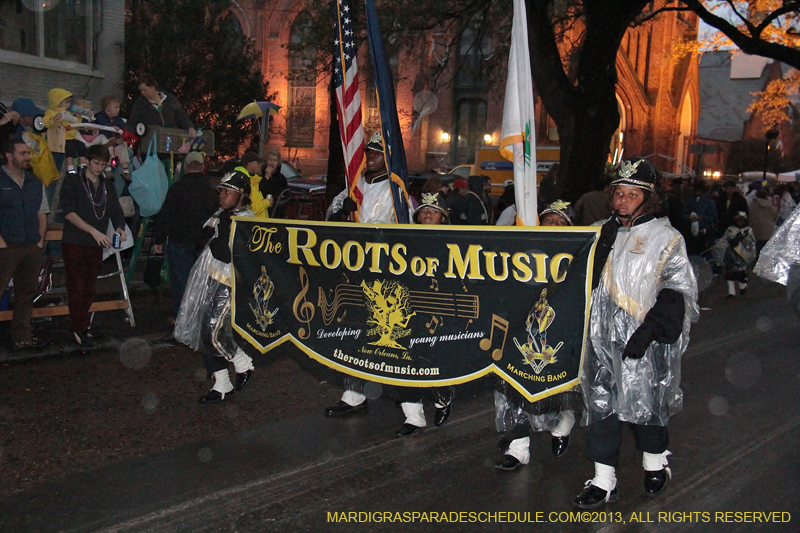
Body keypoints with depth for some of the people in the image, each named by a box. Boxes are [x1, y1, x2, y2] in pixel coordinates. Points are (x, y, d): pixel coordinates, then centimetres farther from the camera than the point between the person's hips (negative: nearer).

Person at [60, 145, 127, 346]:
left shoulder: (108, 187, 15)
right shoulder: (72, 181, 0)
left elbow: (116, 213, 9)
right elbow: (69, 212, -11)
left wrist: (119, 228, -14)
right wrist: (93, 231, -20)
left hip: (96, 246, 5)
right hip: (74, 244, -5)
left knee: (89, 289, 8)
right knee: (77, 288, -6)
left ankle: (80, 326, 17)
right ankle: (81, 329, -1)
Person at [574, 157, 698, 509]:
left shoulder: (665, 237, -4)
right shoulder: (604, 233, 11)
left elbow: (678, 291, -7)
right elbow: (588, 281, 10)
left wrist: (650, 329, -16)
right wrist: (601, 248, -8)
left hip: (643, 344, -4)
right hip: (603, 338, 4)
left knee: (644, 404, 7)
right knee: (601, 405, 6)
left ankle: (655, 463, 36)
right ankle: (604, 481, 18)